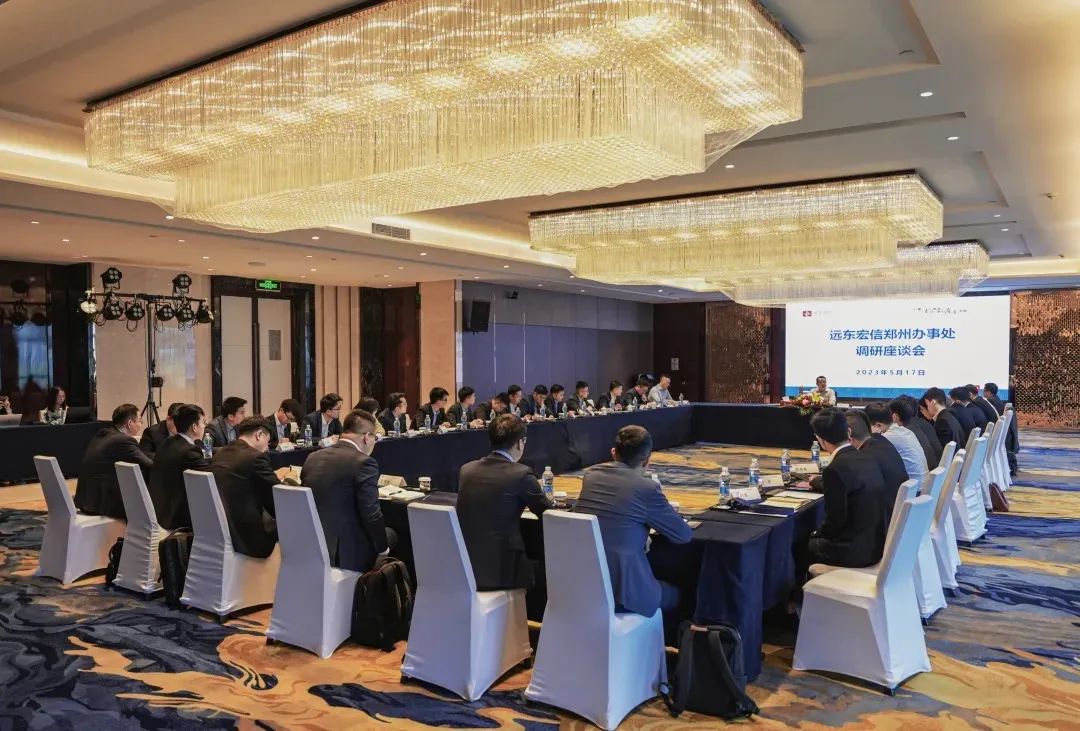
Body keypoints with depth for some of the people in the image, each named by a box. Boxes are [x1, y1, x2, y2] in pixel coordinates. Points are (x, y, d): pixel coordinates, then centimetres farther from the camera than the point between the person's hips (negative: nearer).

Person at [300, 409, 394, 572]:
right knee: (389, 534, 21)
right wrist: (383, 548, -1)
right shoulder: (363, 462, -14)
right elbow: (371, 515, -17)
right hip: (346, 552, -7)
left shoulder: (313, 458, 7)